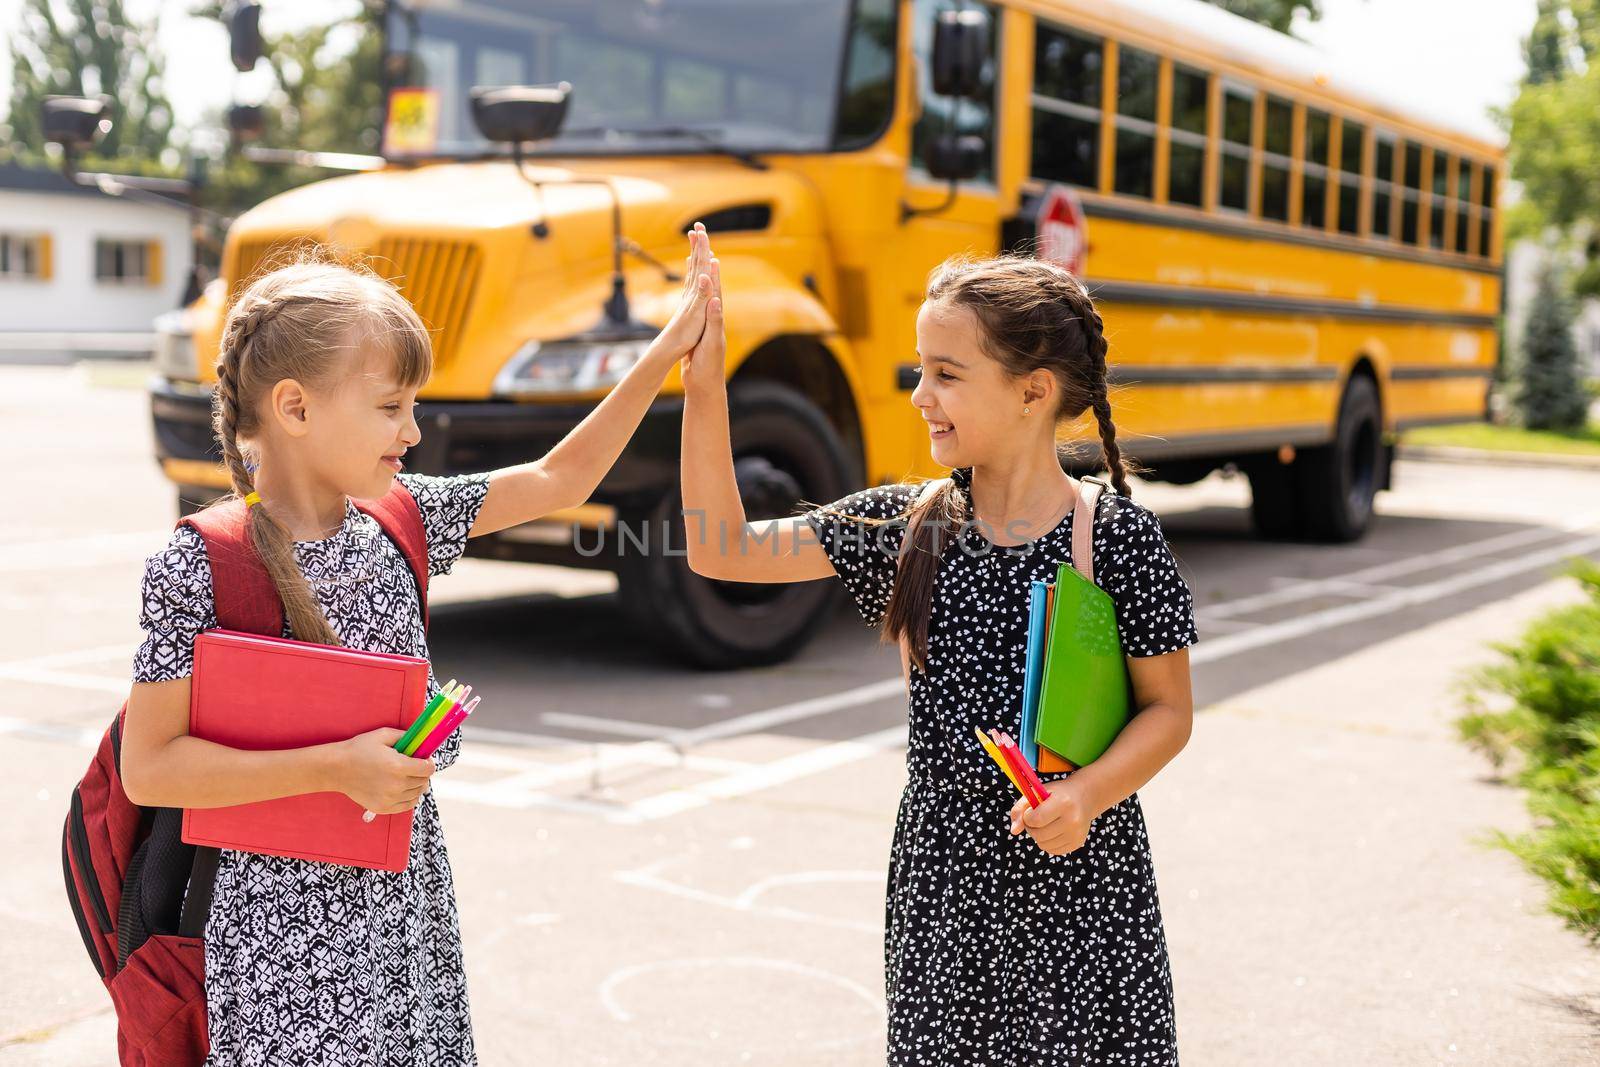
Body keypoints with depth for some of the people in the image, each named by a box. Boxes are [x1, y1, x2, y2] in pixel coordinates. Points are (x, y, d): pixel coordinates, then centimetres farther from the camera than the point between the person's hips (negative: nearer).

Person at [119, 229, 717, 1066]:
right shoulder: (197, 568, -15)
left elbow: (558, 479, 10)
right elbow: (148, 768, -15)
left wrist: (668, 350, 6)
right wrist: (334, 767, -21)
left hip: (410, 905, 6)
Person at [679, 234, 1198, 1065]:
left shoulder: (1117, 537, -10)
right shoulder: (906, 524, 0)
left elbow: (1168, 708, -3)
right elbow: (723, 551, -2)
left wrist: (1090, 792, -22)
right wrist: (702, 389, -9)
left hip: (1081, 880, -3)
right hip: (942, 878, 3)